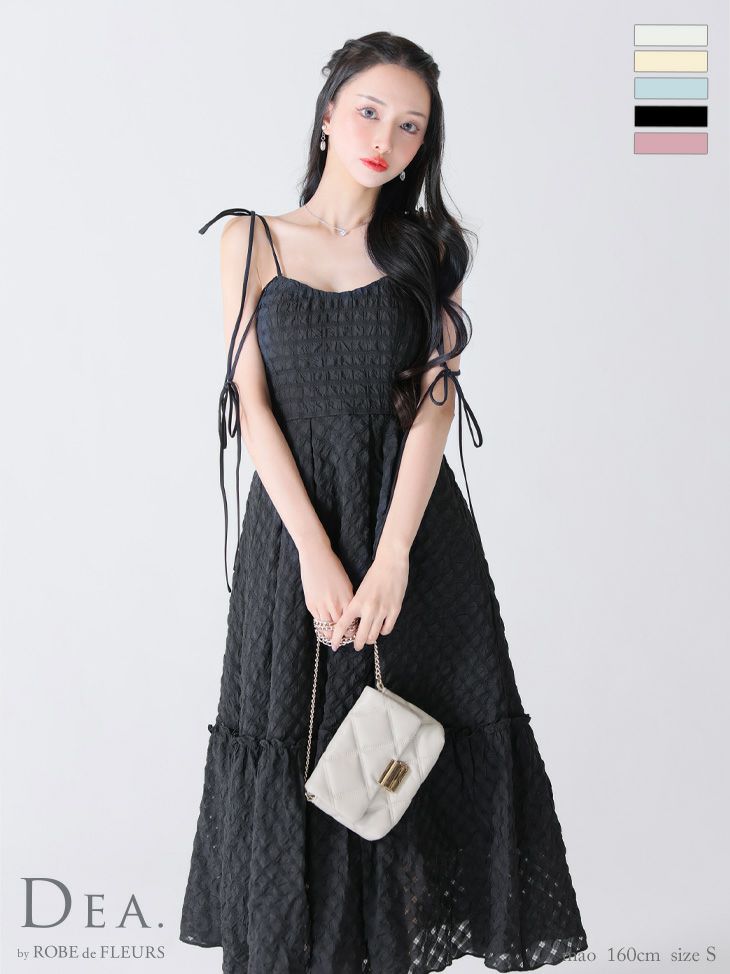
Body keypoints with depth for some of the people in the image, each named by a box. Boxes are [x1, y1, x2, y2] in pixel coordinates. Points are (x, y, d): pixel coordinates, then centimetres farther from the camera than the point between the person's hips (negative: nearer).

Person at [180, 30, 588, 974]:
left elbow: (434, 400, -4)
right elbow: (252, 402, -3)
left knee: (420, 750, 4)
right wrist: (317, 554, -12)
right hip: (294, 523, 0)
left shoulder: (425, 248, 6)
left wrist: (392, 557, -15)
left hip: (415, 528, 1)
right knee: (296, 751, 6)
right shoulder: (251, 238, 4)